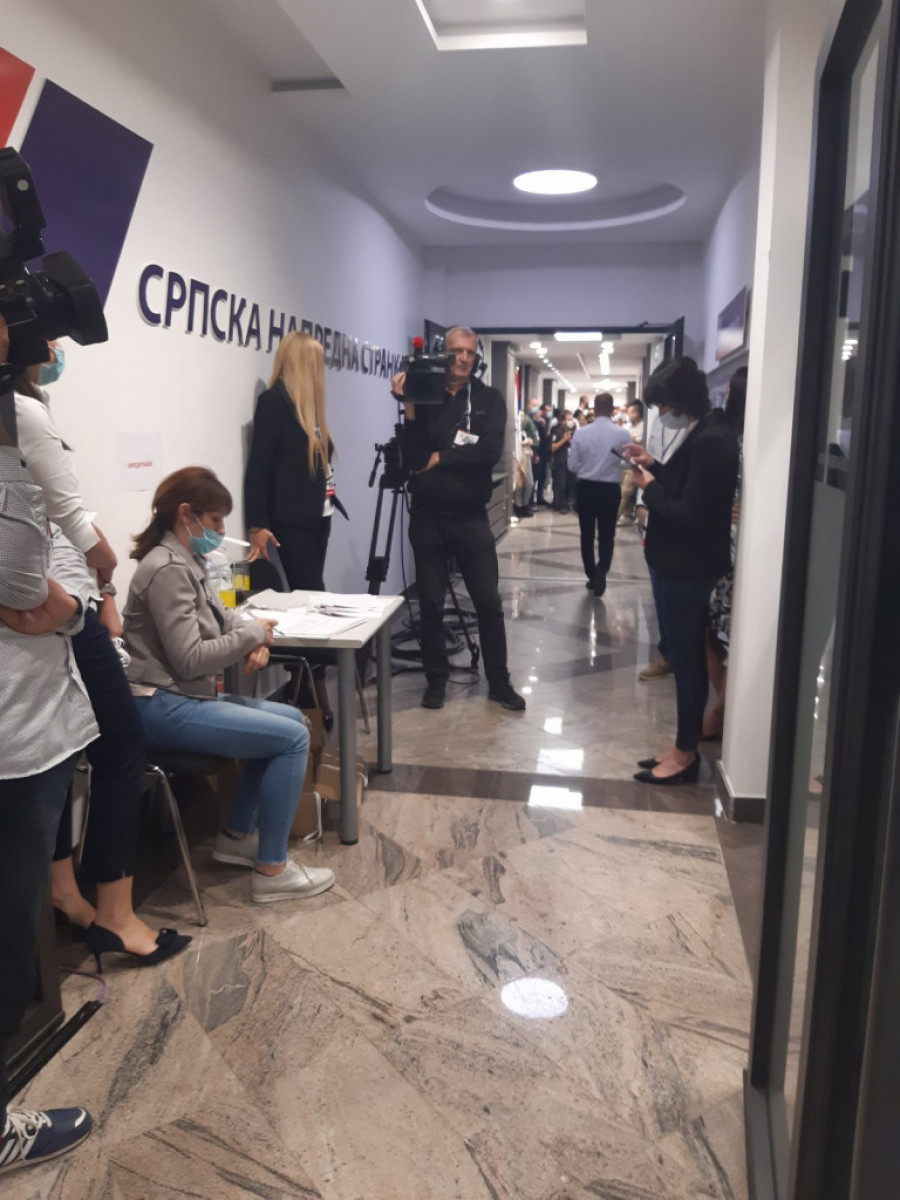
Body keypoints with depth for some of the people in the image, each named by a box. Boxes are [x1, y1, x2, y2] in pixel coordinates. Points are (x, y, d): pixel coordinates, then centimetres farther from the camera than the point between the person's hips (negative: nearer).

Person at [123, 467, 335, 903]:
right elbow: (189, 659, -23)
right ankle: (271, 871, -5)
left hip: (185, 696, 10)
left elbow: (219, 616, 21)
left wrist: (255, 640, -2)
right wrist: (252, 634, -11)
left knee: (292, 720, 13)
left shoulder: (187, 561, 13)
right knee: (293, 738, -14)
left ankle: (236, 836, 20)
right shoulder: (167, 569, -18)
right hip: (162, 706, -10)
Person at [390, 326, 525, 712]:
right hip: (427, 517, 0)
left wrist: (440, 458, -11)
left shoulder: (489, 399, 2)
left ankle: (499, 681, 18)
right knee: (431, 603, 6)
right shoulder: (423, 396, 1)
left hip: (471, 517, 0)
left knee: (489, 602, 4)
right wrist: (409, 409, -18)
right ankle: (436, 679, 21)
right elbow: (413, 458, -11)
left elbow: (490, 452, -14)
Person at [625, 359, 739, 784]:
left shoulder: (710, 443, -21)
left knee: (686, 659, 0)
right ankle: (684, 747, 25)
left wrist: (649, 487, -12)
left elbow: (687, 515, -24)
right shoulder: (707, 435, 11)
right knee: (686, 657, 15)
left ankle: (685, 754, 12)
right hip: (685, 565, 10)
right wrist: (653, 466, 7)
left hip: (688, 568, -10)